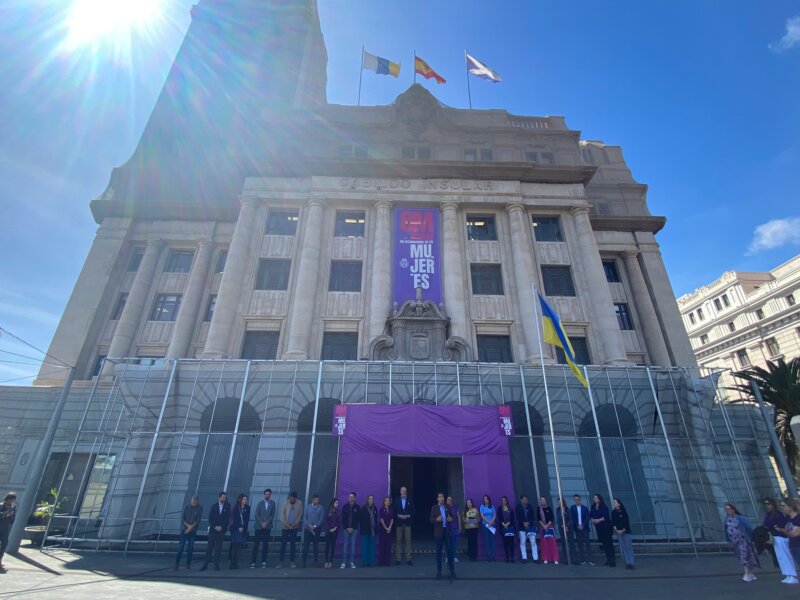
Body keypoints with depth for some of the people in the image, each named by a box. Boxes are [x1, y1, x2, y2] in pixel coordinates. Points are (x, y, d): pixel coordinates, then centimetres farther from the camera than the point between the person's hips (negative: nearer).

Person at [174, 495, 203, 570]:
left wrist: (191, 527, -13)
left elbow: (198, 520, -7)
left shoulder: (200, 508, -5)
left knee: (191, 547, 2)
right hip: (184, 530, 0)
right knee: (180, 547, -4)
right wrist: (188, 525, -12)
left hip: (193, 531, 0)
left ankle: (188, 564, 12)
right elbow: (182, 518, -3)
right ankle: (177, 564, 5)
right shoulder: (187, 506, -3)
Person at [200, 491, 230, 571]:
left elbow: (227, 518, -2)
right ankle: (205, 564, 8)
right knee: (209, 546, 1)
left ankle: (216, 565, 5)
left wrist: (221, 527, -10)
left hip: (221, 530, -1)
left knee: (218, 547, -1)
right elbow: (210, 518, 1)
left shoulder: (227, 506, 0)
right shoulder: (214, 506, 4)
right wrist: (215, 527, -8)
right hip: (213, 529, 1)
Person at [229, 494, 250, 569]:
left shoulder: (247, 508, 5)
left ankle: (236, 563, 3)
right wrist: (239, 527, -8)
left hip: (243, 529, 2)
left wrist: (243, 528, -5)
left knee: (239, 546, -1)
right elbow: (234, 519, -2)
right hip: (235, 529, -2)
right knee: (234, 546, -5)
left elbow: (247, 519, 5)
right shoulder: (236, 507, 0)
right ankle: (233, 563, -1)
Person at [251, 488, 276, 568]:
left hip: (267, 527, 0)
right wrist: (261, 523, -11)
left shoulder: (272, 503, 4)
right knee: (256, 544, -2)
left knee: (265, 544, 0)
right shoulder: (260, 503, 5)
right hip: (258, 526, 0)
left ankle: (263, 562, 5)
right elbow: (256, 515, 0)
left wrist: (266, 523, -11)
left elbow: (273, 515, 0)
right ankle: (253, 562, 4)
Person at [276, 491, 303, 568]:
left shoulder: (300, 504, -3)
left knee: (293, 544, 6)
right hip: (285, 527, 0)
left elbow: (300, 515, -2)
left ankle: (292, 561, 14)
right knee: (283, 543, -1)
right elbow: (282, 514, -5)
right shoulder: (286, 503, -4)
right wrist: (286, 524, -13)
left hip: (294, 527, 0)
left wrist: (294, 524, -10)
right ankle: (281, 561, 4)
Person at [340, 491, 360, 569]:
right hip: (346, 528, 0)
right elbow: (343, 518, 1)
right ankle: (344, 562, 3)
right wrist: (347, 528, -6)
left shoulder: (357, 507, 0)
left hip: (354, 529, 0)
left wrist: (353, 528, -6)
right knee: (345, 544, -1)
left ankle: (352, 562, 7)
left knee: (353, 544, 1)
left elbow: (358, 519, 0)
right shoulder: (345, 506, 1)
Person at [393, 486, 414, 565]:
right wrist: (399, 516, -11)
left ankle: (408, 559, 5)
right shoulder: (396, 500, 5)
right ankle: (398, 559, 10)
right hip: (399, 523, 0)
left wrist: (408, 516, -10)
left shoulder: (410, 501, 6)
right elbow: (393, 511, 3)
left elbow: (413, 511, 6)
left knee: (408, 541, -1)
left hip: (407, 523, 0)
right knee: (399, 541, 3)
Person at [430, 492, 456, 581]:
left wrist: (451, 519, -10)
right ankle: (439, 571, 13)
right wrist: (437, 519, -23)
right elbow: (431, 520, -4)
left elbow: (451, 517, 12)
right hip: (439, 532, -2)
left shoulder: (448, 507, 9)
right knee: (439, 552, 4)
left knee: (450, 551, 3)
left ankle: (452, 571, 12)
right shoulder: (434, 507, 1)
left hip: (447, 531, 2)